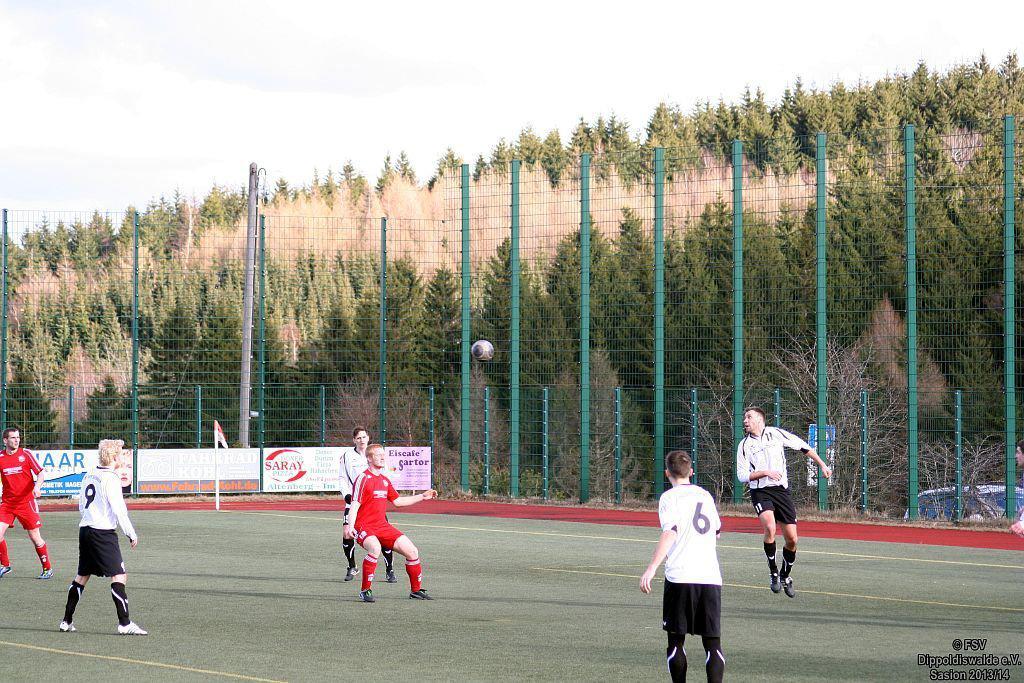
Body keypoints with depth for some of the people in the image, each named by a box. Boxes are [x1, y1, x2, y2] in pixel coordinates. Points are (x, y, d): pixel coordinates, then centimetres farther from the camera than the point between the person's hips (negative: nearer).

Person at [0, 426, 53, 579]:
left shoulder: (26, 454, -4)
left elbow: (40, 472, -4)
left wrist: (37, 486, -22)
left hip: (26, 502, -2)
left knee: (35, 537, 0)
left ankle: (48, 569, 12)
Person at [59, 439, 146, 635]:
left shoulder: (89, 475, 12)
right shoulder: (111, 478, -12)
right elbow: (119, 509, -15)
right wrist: (131, 534, -9)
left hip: (85, 529, 9)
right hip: (103, 533, -9)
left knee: (82, 576, 16)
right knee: (119, 575, -8)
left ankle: (67, 621, 19)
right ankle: (124, 623, -13)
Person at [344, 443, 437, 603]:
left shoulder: (385, 480, 15)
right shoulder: (363, 479, -9)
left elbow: (397, 501, 27)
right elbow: (355, 505, -16)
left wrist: (422, 497, 26)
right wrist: (350, 526, -29)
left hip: (382, 525, 8)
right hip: (364, 526, -8)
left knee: (412, 552, 1)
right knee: (375, 548, -38)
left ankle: (416, 590, 19)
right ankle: (365, 591, -26)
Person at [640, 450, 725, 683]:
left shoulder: (669, 497, 0)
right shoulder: (705, 495, 17)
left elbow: (670, 533, -15)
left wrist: (652, 568, -21)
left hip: (680, 576, -4)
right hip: (711, 577, 4)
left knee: (676, 640, 9)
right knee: (713, 642, 1)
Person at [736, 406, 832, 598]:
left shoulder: (776, 434, 5)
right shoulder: (744, 445, 4)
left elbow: (803, 446, 15)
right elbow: (742, 476, -1)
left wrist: (822, 465, 14)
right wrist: (765, 472, -15)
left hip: (781, 490, 2)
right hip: (760, 491, -2)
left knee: (791, 539, -1)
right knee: (769, 527, -29)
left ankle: (785, 577, 23)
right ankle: (773, 573, -14)